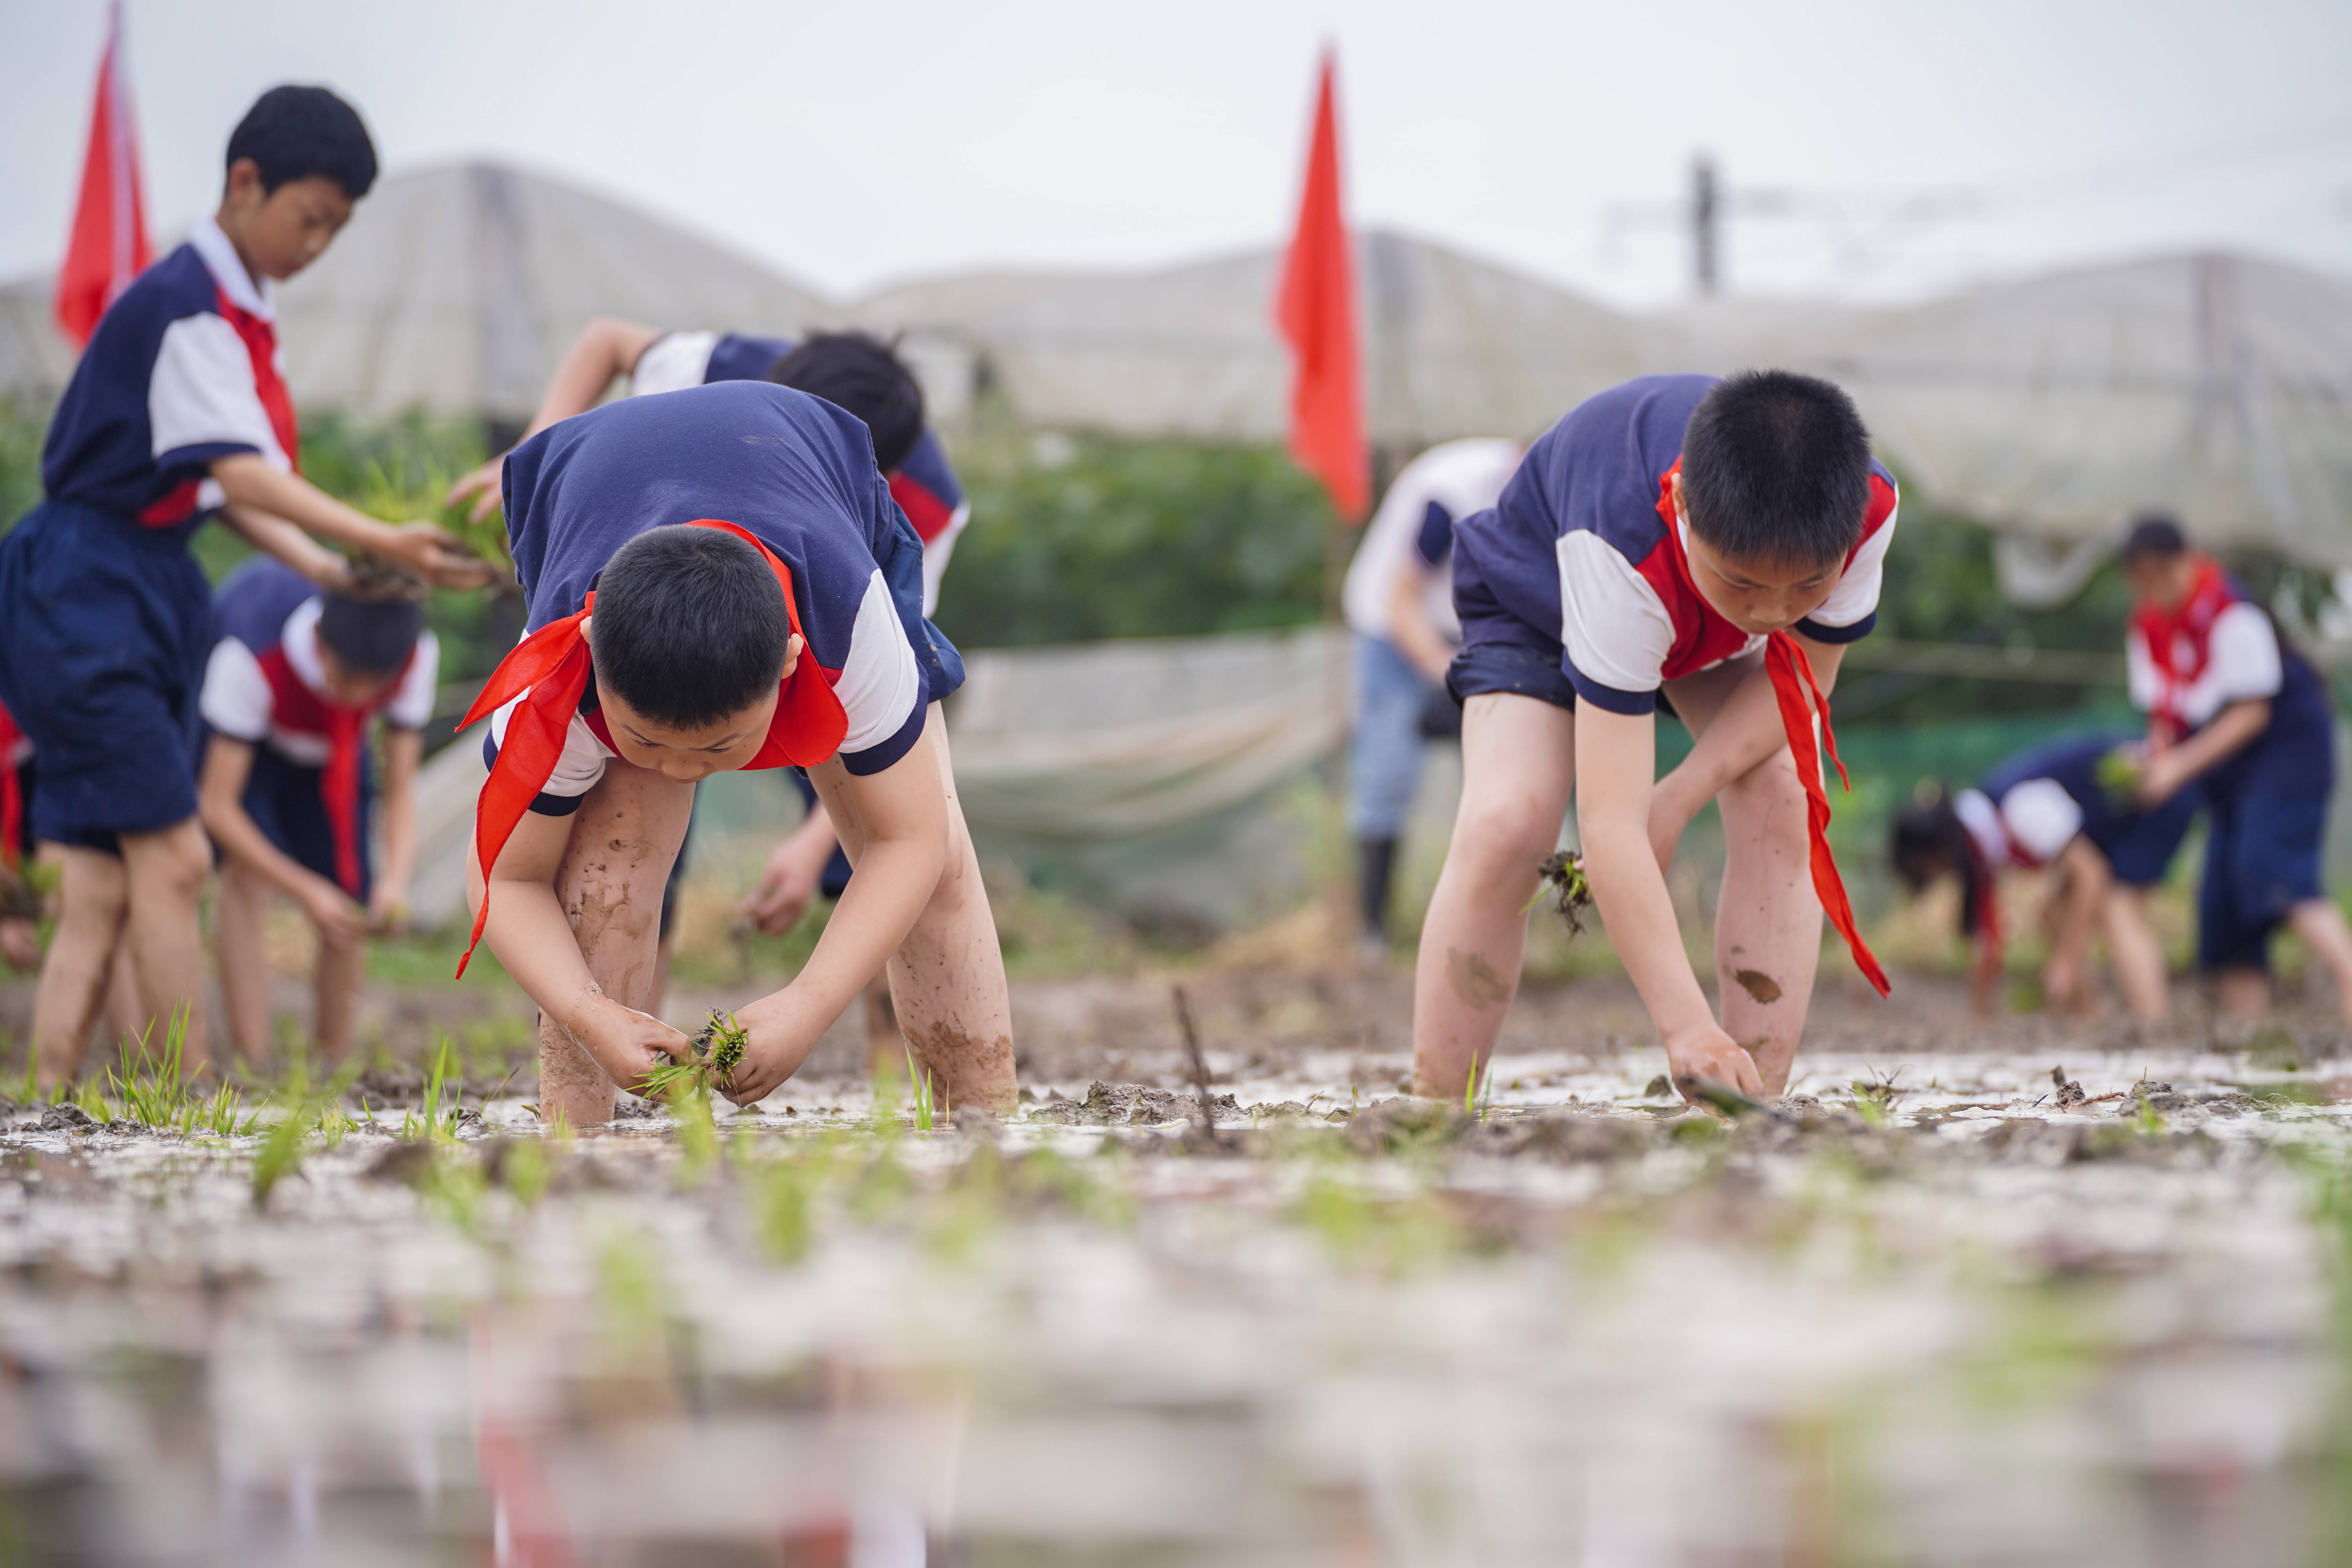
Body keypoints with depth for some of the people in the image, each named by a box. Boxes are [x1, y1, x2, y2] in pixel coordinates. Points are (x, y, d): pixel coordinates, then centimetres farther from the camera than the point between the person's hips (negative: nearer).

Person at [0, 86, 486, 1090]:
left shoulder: (240, 315, 15)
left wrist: (329, 573, 1)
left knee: (101, 887, 5)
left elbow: (222, 486, 15)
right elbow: (241, 473, -25)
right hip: (85, 591, -10)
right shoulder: (182, 303, -15)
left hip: (153, 593, 10)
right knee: (172, 857, -12)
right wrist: (382, 543, -33)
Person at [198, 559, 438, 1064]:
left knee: (348, 916, 0)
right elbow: (218, 807, -38)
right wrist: (306, 890, -46)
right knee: (248, 873, -27)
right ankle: (251, 1065, -27)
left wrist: (396, 880, -43)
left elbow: (401, 790, -24)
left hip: (329, 751, 4)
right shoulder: (250, 658, -43)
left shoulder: (417, 657, -33)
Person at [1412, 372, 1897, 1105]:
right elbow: (1610, 825, -51)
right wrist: (1686, 1027, -58)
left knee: (1784, 802, -20)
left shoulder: (1868, 508, -37)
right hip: (1541, 592, -4)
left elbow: (1807, 674, -17)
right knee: (1505, 825, -25)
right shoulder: (1619, 550, -49)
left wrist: (1681, 797, -33)